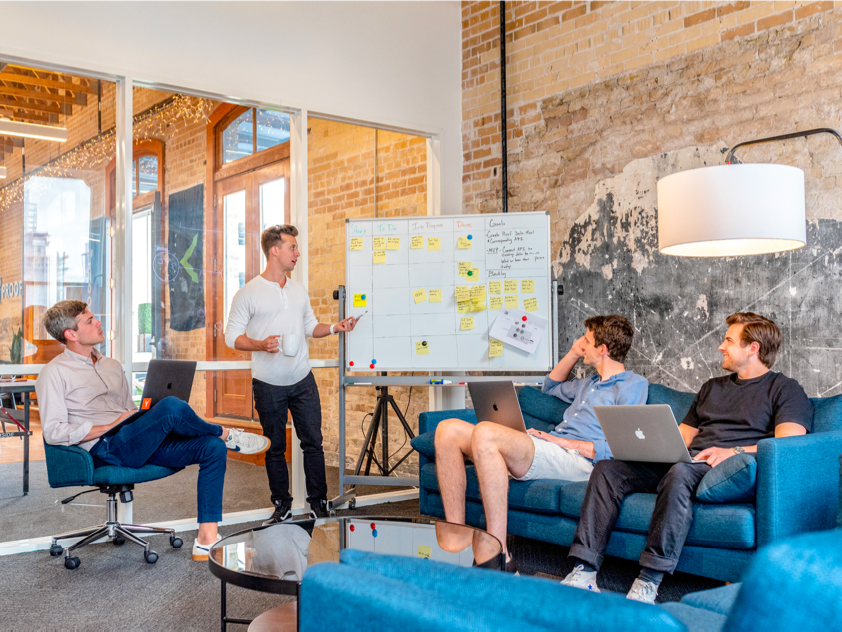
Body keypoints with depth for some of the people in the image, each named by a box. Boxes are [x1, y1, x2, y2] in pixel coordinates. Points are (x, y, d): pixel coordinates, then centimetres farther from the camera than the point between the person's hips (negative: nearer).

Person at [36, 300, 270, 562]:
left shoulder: (112, 366, 24)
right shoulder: (54, 374, 1)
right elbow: (53, 432, -9)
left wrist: (149, 419, 5)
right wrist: (111, 426, -13)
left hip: (143, 444, 8)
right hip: (105, 449, -8)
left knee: (213, 447, -14)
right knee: (171, 406, -32)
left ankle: (207, 540, -16)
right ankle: (227, 434, -1)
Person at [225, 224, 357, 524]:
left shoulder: (299, 290, 11)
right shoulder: (248, 294, -5)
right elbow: (232, 335, -6)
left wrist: (335, 328, 2)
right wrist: (261, 345, -22)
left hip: (302, 381, 4)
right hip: (268, 385, -4)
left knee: (313, 442, 4)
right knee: (275, 448, 8)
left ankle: (318, 503, 15)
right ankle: (282, 506, 22)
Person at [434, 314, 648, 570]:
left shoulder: (634, 385, 2)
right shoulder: (591, 383, 30)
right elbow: (551, 386, 50)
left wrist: (561, 441, -11)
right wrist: (574, 353, 34)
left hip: (576, 460, -9)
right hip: (548, 450, 9)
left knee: (485, 432, -34)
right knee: (449, 430, -7)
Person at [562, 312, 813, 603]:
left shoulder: (786, 390, 9)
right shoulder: (712, 387, 31)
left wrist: (735, 451, -22)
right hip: (686, 461, 7)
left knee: (680, 472, -41)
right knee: (607, 469, -15)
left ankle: (648, 582, -38)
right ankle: (584, 572, -23)